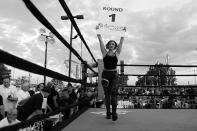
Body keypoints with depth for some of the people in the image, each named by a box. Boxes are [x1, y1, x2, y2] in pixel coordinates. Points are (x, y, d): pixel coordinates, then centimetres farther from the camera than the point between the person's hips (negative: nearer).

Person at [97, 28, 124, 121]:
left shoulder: (116, 53, 7)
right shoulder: (105, 53, 5)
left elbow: (121, 42, 5)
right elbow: (100, 40, 4)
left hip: (114, 75, 0)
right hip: (105, 74, 1)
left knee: (113, 93, -13)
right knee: (107, 94, 6)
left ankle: (114, 113, -19)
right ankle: (108, 113, 14)